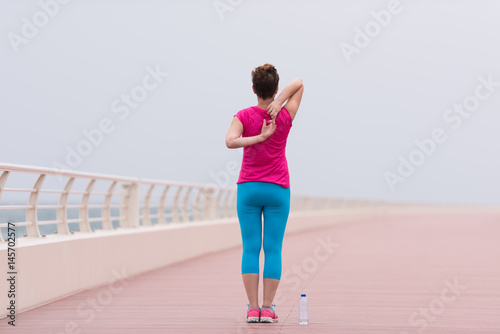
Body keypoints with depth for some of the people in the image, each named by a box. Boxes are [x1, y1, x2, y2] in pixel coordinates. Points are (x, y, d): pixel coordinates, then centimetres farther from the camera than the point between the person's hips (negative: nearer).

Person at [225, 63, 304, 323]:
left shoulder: (244, 116, -5)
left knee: (251, 248, 1)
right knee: (273, 249, 1)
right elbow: (298, 84, 8)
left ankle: (253, 309, -3)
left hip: (248, 188, 0)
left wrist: (259, 137, -15)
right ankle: (268, 309, -2)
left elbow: (230, 141, -21)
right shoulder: (285, 117, -3)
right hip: (278, 191, 0)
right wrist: (278, 104, -7)